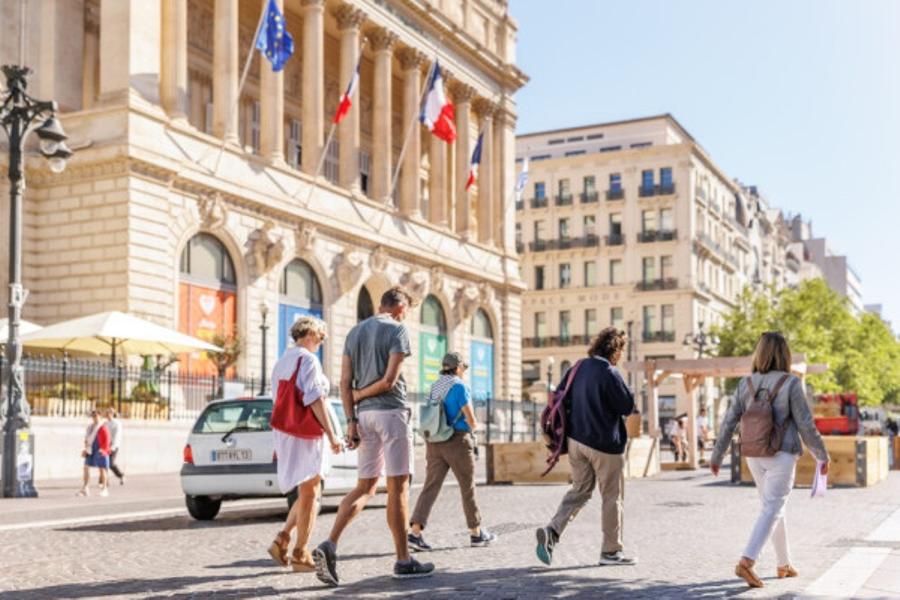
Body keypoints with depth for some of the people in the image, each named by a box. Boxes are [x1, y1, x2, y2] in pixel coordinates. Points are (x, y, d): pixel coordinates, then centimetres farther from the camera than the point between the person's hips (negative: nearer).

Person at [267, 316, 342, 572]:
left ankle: (282, 541, 6)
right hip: (306, 433, -9)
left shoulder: (282, 361, 16)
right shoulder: (308, 360, -12)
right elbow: (315, 399, -18)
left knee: (307, 493, 17)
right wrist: (331, 435, -17)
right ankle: (300, 555, 4)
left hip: (284, 430, 9)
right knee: (309, 494, 0)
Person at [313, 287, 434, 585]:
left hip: (364, 415, 6)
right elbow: (390, 380, -15)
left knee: (365, 487, 11)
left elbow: (345, 381, 8)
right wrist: (358, 395, -1)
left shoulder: (354, 332, 15)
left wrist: (351, 420, 6)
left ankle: (329, 546, -5)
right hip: (390, 412, -6)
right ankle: (403, 560, 6)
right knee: (398, 487, 0)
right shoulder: (397, 330, -5)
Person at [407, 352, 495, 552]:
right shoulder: (460, 386, -10)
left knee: (430, 487, -1)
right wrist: (474, 426, 9)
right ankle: (476, 533, 20)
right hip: (458, 441, -6)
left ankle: (415, 533, -14)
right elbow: (470, 419, -13)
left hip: (434, 443, 6)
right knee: (468, 489, 8)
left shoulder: (434, 387, 13)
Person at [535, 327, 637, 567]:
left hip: (576, 440, 7)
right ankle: (611, 551, 14)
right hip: (605, 444, -7)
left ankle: (552, 531, -5)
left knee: (580, 490, 15)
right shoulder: (610, 373, -16)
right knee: (612, 497, 7)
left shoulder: (578, 368, 7)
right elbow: (628, 406, -11)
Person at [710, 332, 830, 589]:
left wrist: (716, 456, 9)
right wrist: (822, 456, 1)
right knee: (771, 510, -6)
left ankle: (784, 564, 27)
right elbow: (806, 425, -10)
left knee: (773, 508, 19)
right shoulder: (791, 383, -11)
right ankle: (746, 562, -21)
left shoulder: (746, 383, 1)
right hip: (782, 456, -5)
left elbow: (729, 423, 1)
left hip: (755, 456, 5)